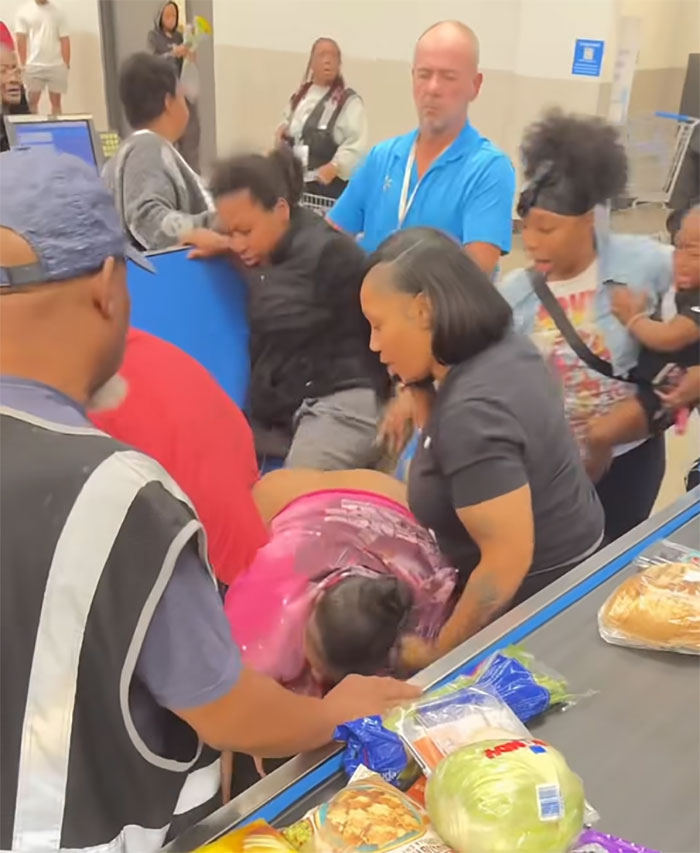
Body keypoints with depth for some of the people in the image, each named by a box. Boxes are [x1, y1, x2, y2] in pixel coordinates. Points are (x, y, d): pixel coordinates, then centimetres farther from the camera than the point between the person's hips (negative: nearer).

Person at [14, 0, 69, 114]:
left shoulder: (58, 12, 6)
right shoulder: (24, 10, 2)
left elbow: (65, 40, 4)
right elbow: (21, 40, -1)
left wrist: (66, 65, -4)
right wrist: (23, 64, -7)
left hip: (57, 65, 1)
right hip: (33, 65, -1)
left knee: (56, 101, 5)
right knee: (32, 101, 0)